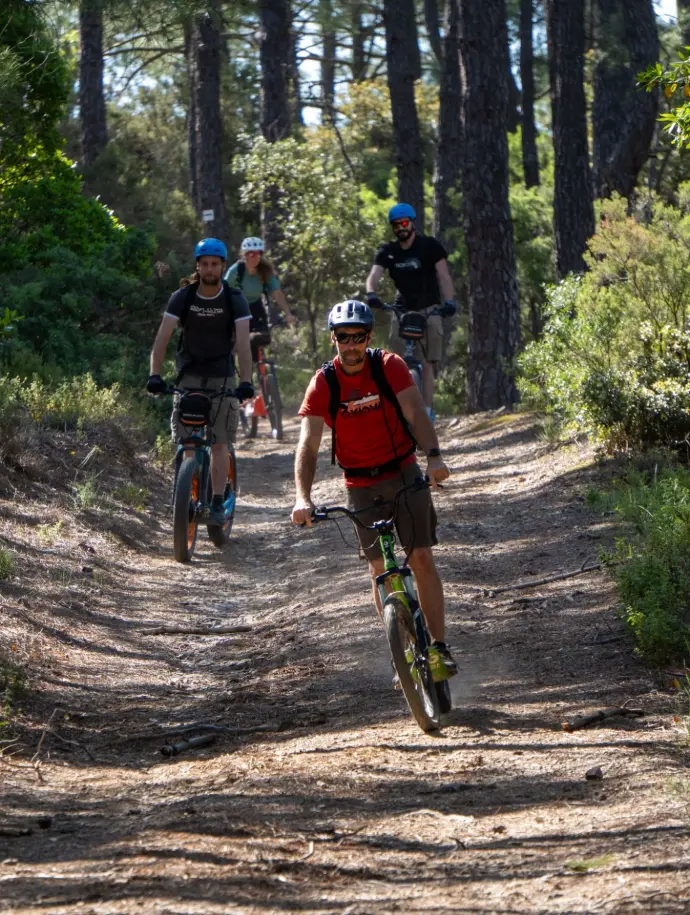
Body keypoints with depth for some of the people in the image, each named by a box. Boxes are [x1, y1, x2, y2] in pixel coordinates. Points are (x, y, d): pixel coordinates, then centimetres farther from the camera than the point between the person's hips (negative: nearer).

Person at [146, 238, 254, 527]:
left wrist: (245, 382, -34)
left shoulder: (234, 300, -11)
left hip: (222, 376, -1)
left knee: (220, 444, -6)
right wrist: (154, 375, -30)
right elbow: (162, 338, -16)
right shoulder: (182, 297, -9)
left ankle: (217, 503, -3)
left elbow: (243, 343, -20)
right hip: (189, 374, 1)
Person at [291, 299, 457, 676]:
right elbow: (308, 444, -18)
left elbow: (415, 413, -21)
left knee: (421, 557, -7)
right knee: (380, 567, -2)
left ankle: (439, 645, -2)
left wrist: (433, 456, -40)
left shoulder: (389, 367, -10)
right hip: (362, 486, 1)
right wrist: (302, 498, -32)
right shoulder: (323, 384, -12)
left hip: (404, 473, 0)